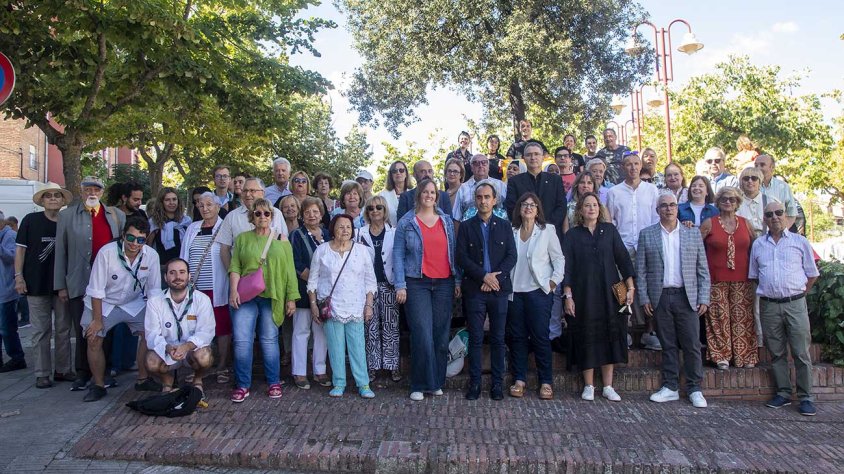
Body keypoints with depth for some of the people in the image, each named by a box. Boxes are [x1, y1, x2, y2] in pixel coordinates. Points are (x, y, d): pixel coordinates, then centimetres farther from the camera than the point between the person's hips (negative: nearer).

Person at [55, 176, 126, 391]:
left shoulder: (116, 215, 10)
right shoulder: (67, 215, 7)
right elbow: (60, 251, 5)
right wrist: (61, 285, 1)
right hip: (79, 283, -1)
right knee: (83, 331, 3)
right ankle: (83, 373, 15)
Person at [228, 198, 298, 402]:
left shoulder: (281, 240, 9)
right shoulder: (243, 238, 11)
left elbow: (289, 271, 6)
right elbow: (235, 267, 4)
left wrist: (291, 298, 1)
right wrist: (233, 290, -9)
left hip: (272, 297, 0)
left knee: (269, 340, 5)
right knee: (241, 340, -3)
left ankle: (274, 382, 18)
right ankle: (242, 385, 8)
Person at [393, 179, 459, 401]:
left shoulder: (447, 221, 13)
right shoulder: (406, 222, 5)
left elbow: (453, 253, 13)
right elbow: (398, 255, 2)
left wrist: (458, 281, 6)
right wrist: (400, 285, -6)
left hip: (444, 283, 3)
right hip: (417, 283, -3)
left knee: (441, 335, 4)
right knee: (422, 335, -8)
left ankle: (437, 382, 17)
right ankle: (419, 385, 5)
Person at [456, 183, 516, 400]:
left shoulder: (504, 225, 10)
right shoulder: (466, 226, 6)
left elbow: (512, 256, 3)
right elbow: (461, 257, -3)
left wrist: (496, 277, -10)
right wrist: (484, 276, -12)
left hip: (499, 288, 1)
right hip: (474, 290, -1)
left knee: (498, 338, 6)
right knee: (475, 339, 2)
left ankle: (497, 383, 15)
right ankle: (475, 383, 11)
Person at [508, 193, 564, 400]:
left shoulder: (547, 231, 4)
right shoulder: (511, 232, 9)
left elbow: (558, 258, 4)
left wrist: (554, 281, -6)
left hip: (539, 291, -2)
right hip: (515, 292, 3)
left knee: (540, 336, -2)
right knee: (517, 337, 4)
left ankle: (546, 382, 7)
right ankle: (519, 379, 13)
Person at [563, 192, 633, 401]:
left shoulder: (609, 230, 6)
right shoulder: (572, 235, 3)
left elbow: (623, 258, 4)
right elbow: (567, 267, -1)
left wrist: (630, 287, -3)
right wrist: (567, 296, -8)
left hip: (609, 293, 1)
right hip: (583, 294, -1)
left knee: (609, 334, 3)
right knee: (587, 337, 2)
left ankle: (608, 386, 12)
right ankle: (588, 386, 13)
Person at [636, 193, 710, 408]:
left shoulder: (693, 234, 8)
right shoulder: (647, 235, 5)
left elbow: (703, 270, 7)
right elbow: (641, 270, 4)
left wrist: (704, 298, 0)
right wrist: (644, 298, -3)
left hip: (686, 297, 0)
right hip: (660, 297, 0)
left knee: (692, 345, 1)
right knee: (667, 345, 7)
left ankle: (695, 389, 13)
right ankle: (670, 388, 18)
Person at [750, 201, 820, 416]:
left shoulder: (800, 242, 6)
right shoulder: (758, 244, 11)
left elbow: (812, 274, 9)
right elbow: (753, 275, 18)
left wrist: (796, 293, 6)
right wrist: (768, 290, 10)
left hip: (795, 304, -2)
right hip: (769, 305, 2)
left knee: (801, 353, -1)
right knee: (776, 353, 8)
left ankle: (806, 397, 7)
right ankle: (783, 393, 17)